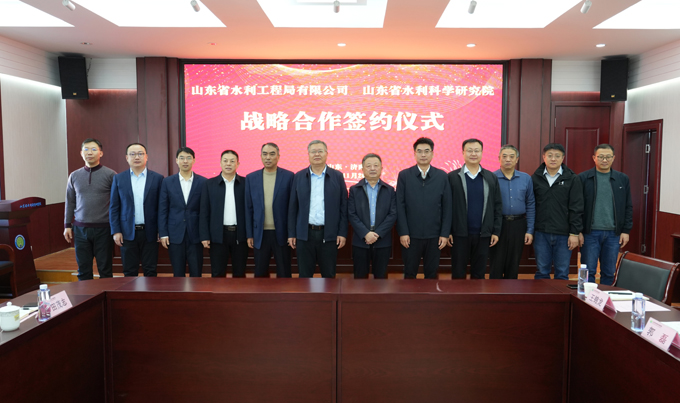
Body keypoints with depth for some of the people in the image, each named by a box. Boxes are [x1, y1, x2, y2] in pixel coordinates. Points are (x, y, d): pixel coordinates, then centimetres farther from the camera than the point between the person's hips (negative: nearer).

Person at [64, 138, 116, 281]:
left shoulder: (110, 174, -1)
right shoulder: (74, 176, 10)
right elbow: (70, 202, 15)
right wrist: (67, 225, 11)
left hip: (103, 229, -3)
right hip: (80, 229, 3)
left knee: (105, 269, 3)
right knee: (83, 269, 7)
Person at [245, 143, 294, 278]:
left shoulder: (288, 176, -2)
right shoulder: (251, 178, 5)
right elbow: (249, 208, 6)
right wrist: (249, 235, 3)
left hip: (281, 233, -2)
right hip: (260, 233, 2)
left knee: (284, 272, 7)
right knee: (260, 272, 11)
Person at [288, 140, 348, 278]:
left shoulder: (337, 176, 3)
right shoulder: (299, 177, 5)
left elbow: (343, 207, 2)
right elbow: (293, 208, 6)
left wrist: (342, 233, -4)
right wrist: (291, 234, 3)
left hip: (329, 234, -1)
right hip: (305, 234, 1)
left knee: (329, 275, 9)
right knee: (304, 274, 8)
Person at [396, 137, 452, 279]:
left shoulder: (442, 176, 2)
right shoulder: (404, 175, 0)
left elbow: (447, 207, 2)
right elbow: (400, 206, -3)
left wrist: (445, 234, -2)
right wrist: (403, 232, -8)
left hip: (434, 235, 1)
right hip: (411, 235, -1)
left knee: (432, 273, 11)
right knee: (409, 273, 10)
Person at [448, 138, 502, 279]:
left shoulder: (491, 177, 5)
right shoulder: (452, 177, -1)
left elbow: (497, 206, 6)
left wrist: (496, 231, 1)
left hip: (483, 234, 2)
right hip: (460, 233, -2)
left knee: (479, 272, 11)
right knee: (458, 272, 7)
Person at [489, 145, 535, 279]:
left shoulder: (526, 179, 5)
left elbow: (530, 205, 7)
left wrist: (530, 230, 3)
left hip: (518, 225, 3)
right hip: (498, 225, -3)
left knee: (513, 267, 12)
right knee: (496, 266, 2)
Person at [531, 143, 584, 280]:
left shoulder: (572, 179, 1)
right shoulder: (535, 178, 4)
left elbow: (576, 208, -1)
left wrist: (575, 233, -5)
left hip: (563, 234, -1)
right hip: (541, 233, 1)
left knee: (562, 274, 7)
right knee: (542, 272, 8)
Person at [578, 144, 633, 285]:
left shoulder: (623, 179, 8)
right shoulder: (583, 178, -1)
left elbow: (628, 207, 10)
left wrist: (626, 231, 3)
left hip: (613, 234, 3)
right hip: (590, 233, -3)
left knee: (609, 272, 10)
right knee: (588, 271, 0)